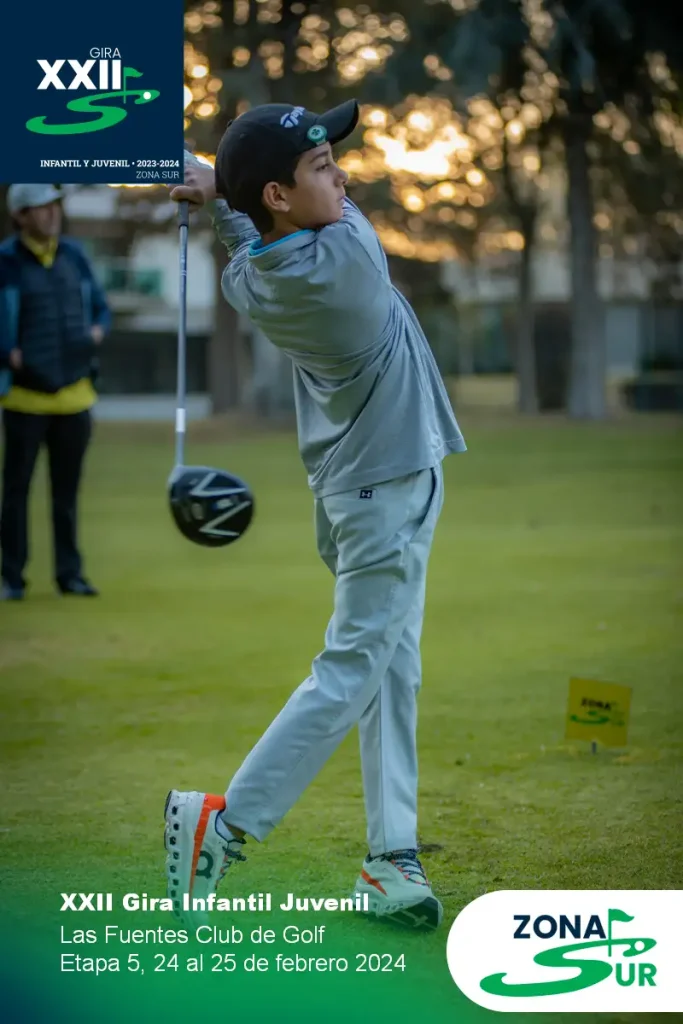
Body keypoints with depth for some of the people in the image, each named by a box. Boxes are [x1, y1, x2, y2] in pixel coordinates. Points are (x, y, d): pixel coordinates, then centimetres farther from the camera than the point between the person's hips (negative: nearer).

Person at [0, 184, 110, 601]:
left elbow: (101, 307, 18)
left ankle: (70, 573, 17)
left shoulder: (74, 255, 9)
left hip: (74, 394, 4)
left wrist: (97, 330, -1)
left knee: (67, 489, 9)